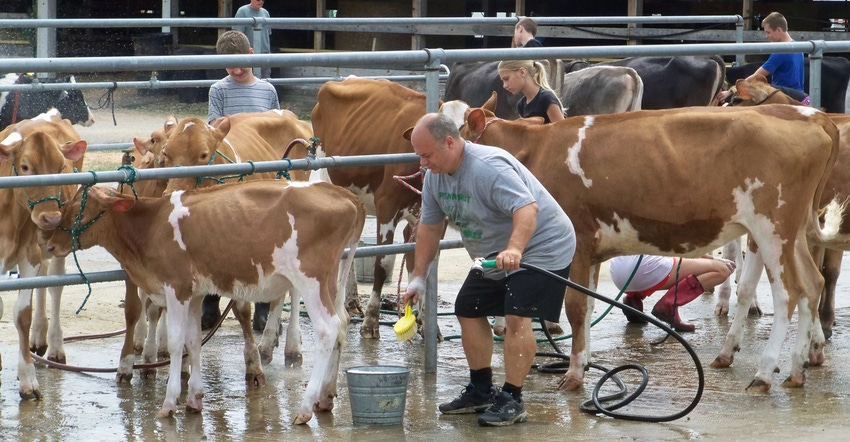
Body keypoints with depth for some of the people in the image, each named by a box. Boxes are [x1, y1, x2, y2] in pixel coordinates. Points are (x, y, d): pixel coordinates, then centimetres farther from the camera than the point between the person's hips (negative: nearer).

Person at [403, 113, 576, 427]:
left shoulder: (490, 167, -31)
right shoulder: (435, 176, -2)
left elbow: (527, 209, -42)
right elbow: (430, 226, 8)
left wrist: (514, 250, -58)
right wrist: (419, 277, 5)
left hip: (540, 247, -10)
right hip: (494, 253, 10)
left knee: (517, 317, -22)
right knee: (468, 310, 11)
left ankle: (512, 401, -16)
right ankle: (481, 391, 23)